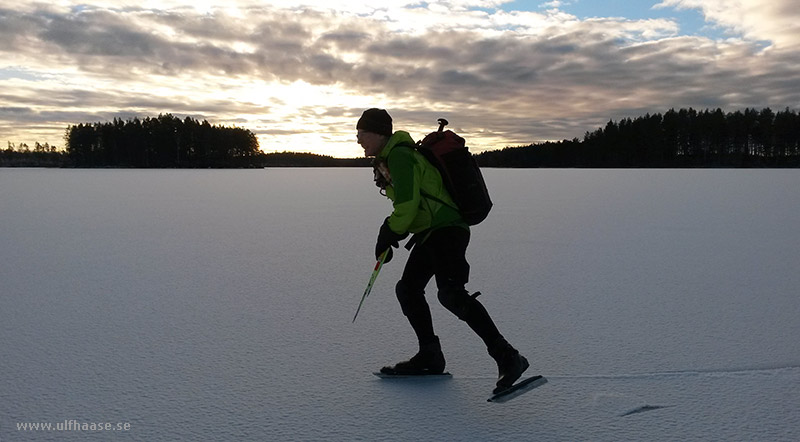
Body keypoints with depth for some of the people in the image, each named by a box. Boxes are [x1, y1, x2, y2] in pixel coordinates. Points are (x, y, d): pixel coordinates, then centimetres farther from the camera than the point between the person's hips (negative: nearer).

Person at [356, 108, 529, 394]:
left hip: (444, 230, -11)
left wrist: (388, 236, -9)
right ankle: (430, 357, 21)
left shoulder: (398, 155, -13)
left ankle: (506, 357, -23)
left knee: (451, 294, -23)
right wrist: (389, 234, 18)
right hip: (432, 233, 11)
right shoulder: (390, 158, 20)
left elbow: (407, 204, -21)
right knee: (408, 289, 15)